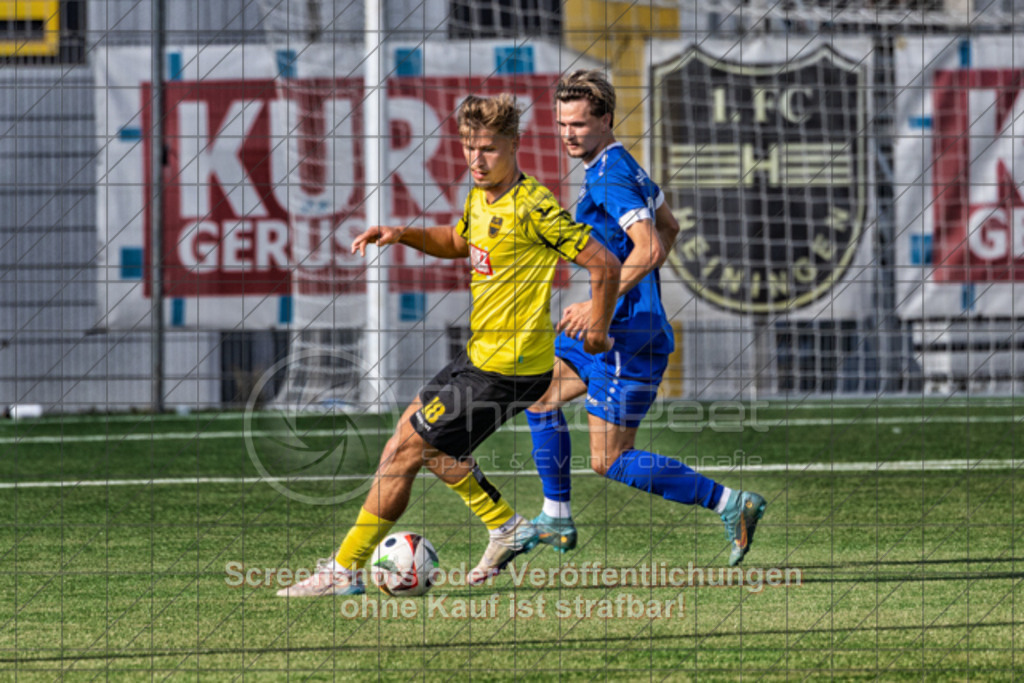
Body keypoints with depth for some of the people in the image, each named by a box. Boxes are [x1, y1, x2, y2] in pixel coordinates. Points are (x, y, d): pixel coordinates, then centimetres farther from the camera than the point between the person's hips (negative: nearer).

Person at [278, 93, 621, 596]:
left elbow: (604, 264, -18)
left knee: (405, 449, -7)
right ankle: (507, 527, 24)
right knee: (417, 432, 21)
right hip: (481, 354, 10)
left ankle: (346, 570, 1)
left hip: (507, 369, -10)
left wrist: (597, 329, -9)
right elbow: (458, 243, 29)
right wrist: (403, 234, 12)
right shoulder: (480, 197, 8)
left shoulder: (533, 207, -19)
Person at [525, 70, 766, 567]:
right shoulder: (623, 166, 13)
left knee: (610, 460, -7)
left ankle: (731, 504, -6)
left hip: (628, 334, -10)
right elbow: (669, 227, 27)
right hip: (612, 328, 10)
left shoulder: (609, 177, -18)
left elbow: (649, 248, -29)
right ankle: (556, 520, 22)